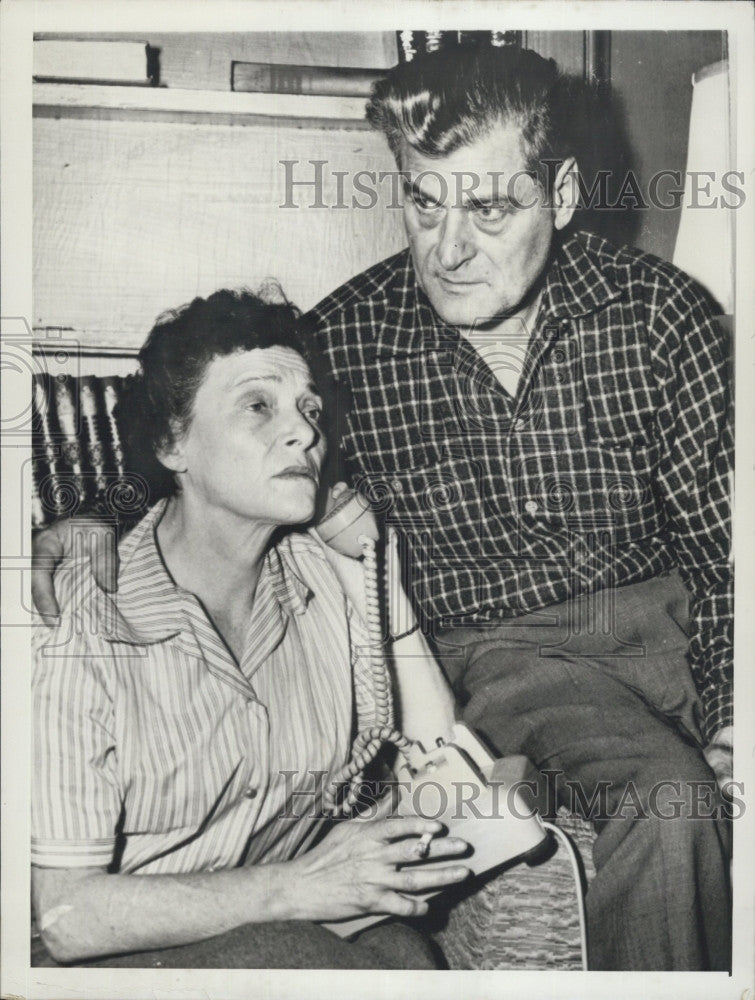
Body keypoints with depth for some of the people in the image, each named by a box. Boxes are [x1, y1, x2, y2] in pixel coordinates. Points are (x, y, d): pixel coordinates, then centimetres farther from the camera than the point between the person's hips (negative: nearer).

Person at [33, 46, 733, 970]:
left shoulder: (656, 311, -6)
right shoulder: (346, 338, -8)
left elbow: (724, 537, -1)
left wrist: (730, 704, -14)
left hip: (669, 615, 3)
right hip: (500, 646, -2)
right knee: (668, 803, -27)